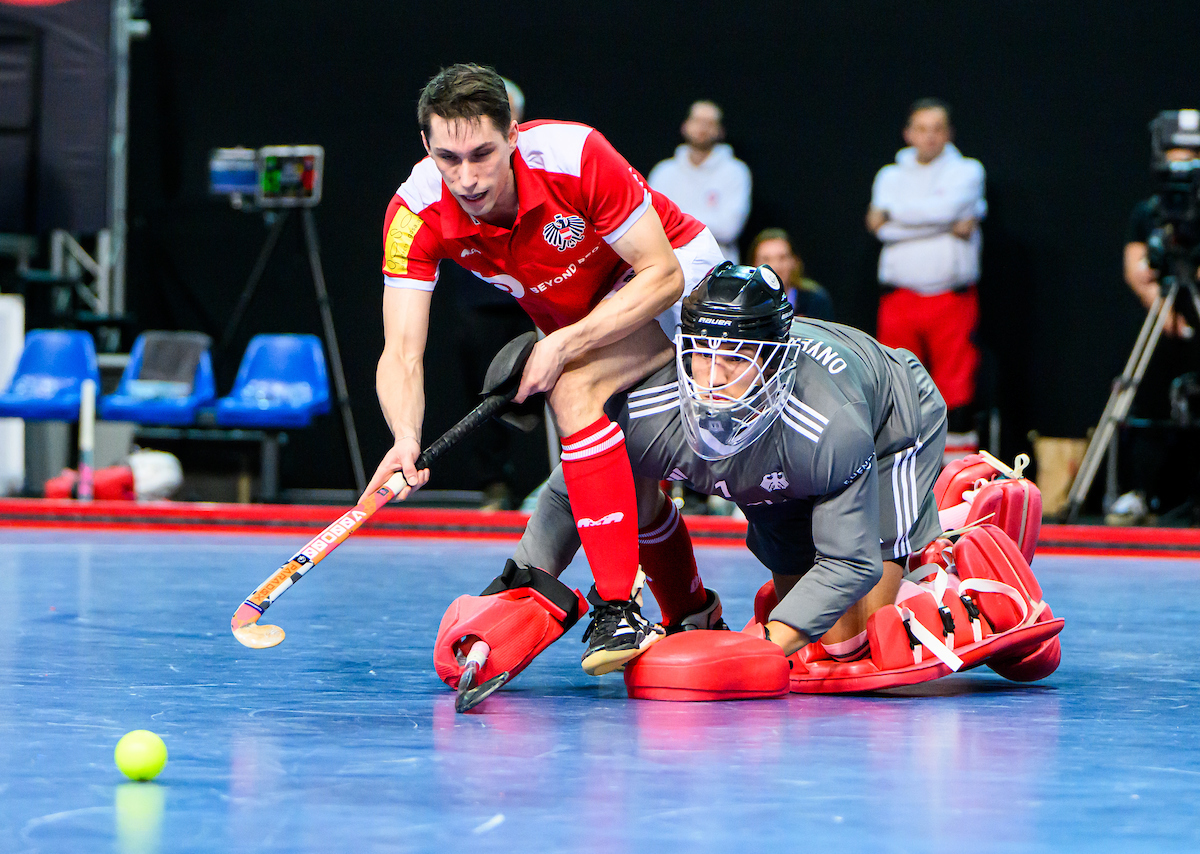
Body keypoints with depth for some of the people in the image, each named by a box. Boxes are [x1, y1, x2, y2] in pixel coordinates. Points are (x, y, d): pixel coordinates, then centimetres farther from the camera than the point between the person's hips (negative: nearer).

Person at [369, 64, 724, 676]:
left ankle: (618, 610, -28)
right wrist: (405, 439, -51)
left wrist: (564, 345, -34)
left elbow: (661, 275, -27)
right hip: (568, 322, 5)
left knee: (574, 392, -29)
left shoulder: (575, 155, -35)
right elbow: (401, 352, -31)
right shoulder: (417, 215, -26)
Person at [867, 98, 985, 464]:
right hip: (900, 298, 2)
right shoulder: (890, 176, 14)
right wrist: (952, 226, -9)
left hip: (952, 298, -2)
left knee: (956, 390, -7)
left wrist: (892, 213, -3)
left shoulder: (966, 171, 8)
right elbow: (882, 228, -4)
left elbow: (948, 207, -12)